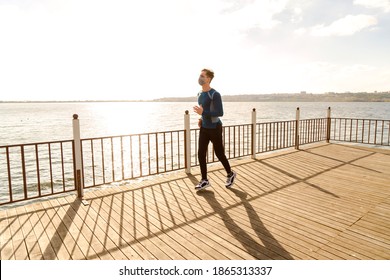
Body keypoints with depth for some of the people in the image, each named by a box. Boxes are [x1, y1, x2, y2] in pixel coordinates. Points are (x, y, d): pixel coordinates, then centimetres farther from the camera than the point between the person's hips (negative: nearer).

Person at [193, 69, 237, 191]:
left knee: (219, 154, 5)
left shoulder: (215, 94, -17)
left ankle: (230, 174, 29)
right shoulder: (200, 94, 9)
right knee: (201, 154, 1)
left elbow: (220, 113, -21)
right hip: (204, 128, 7)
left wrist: (202, 113, -28)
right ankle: (204, 180, 12)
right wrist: (201, 118, 6)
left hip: (215, 128, -7)